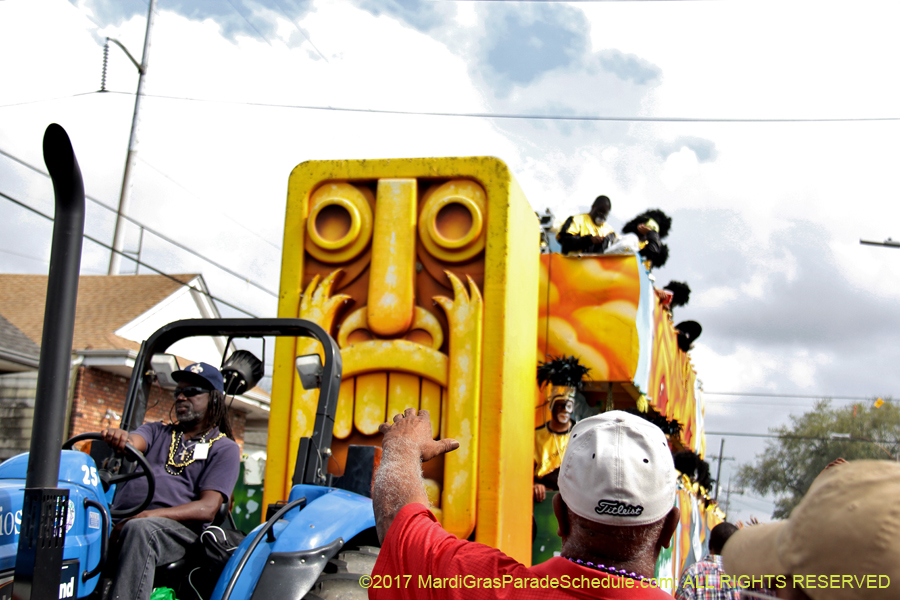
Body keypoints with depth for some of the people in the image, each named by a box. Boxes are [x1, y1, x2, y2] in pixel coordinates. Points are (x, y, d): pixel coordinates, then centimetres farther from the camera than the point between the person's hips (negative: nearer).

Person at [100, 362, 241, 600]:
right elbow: (133, 442, 3)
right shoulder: (157, 431, 27)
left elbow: (208, 508, -1)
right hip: (120, 518, 4)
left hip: (176, 527, -4)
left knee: (140, 530, -37)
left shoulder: (224, 449, 12)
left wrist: (146, 516, -15)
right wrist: (119, 438, -25)